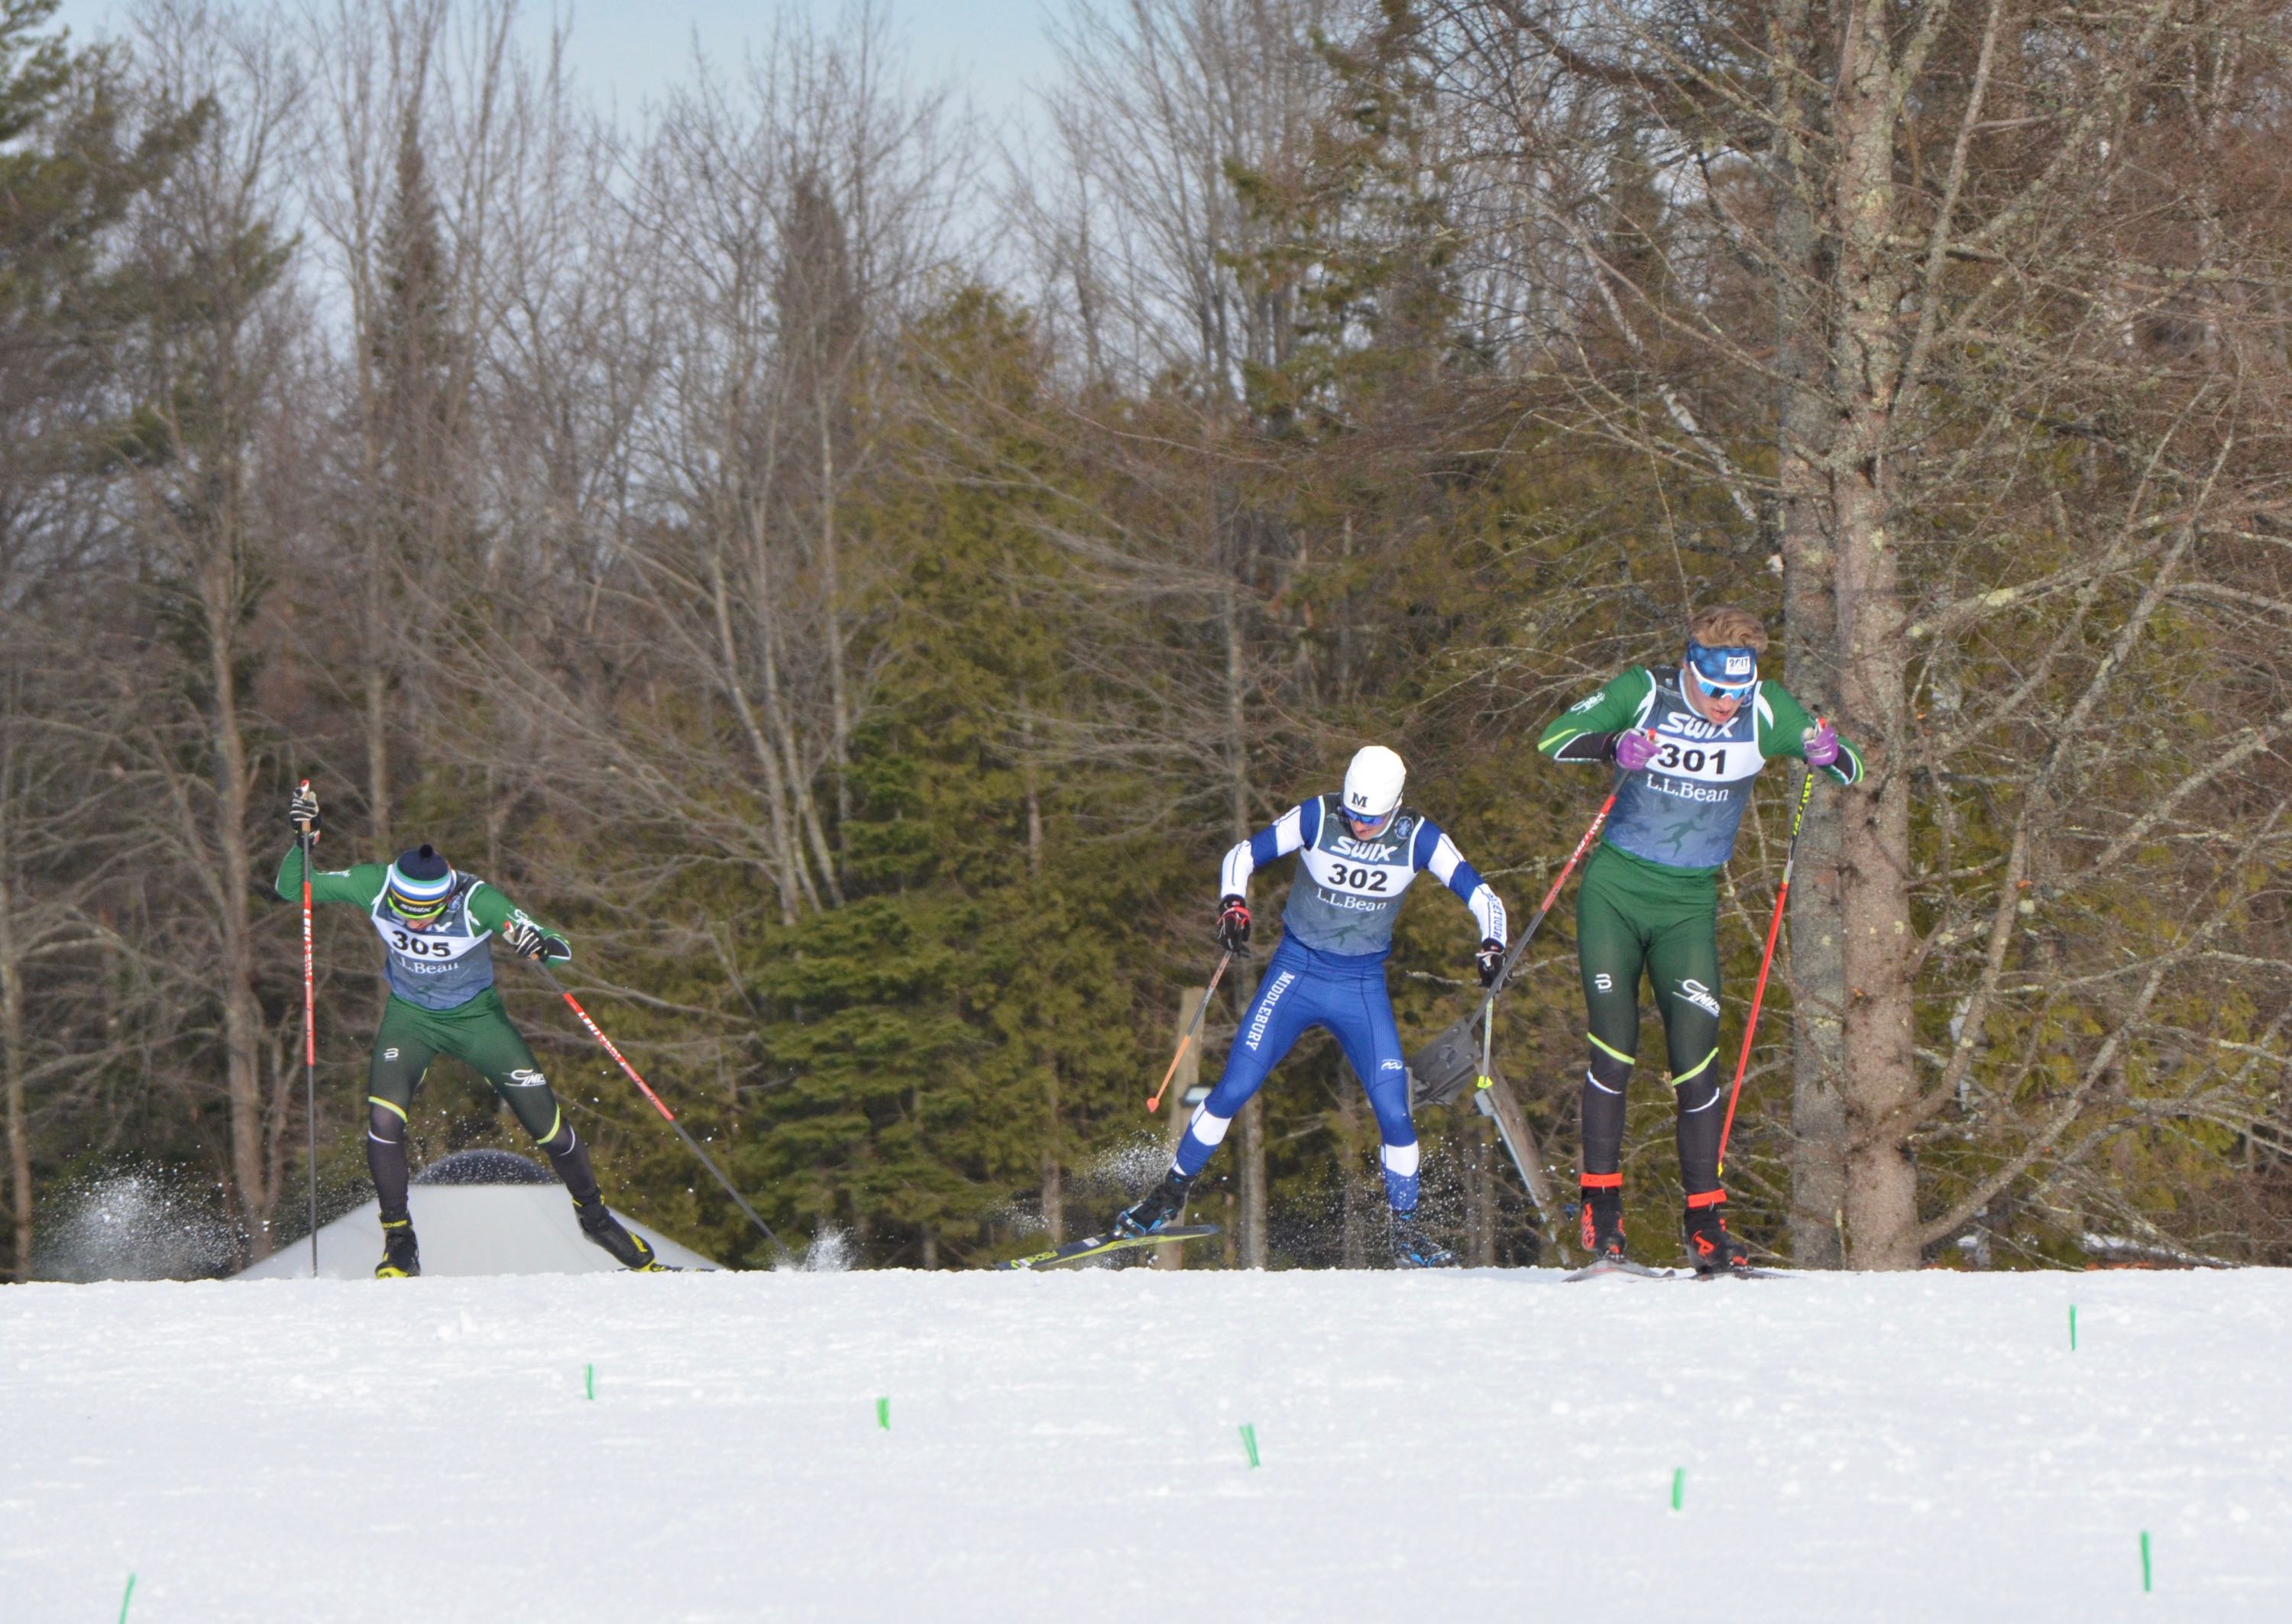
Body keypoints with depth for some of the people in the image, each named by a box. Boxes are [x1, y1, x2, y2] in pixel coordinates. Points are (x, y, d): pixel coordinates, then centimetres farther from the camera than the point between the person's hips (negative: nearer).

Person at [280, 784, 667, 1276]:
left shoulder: (477, 900, -31)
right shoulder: (374, 887, -25)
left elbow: (561, 951, -28)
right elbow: (291, 890, -16)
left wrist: (545, 948, -52)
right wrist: (304, 840, -34)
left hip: (477, 1018, -1)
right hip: (410, 1018, 1)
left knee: (546, 1122, -2)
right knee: (383, 1118, -23)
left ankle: (593, 1213, 26)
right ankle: (398, 1242, -6)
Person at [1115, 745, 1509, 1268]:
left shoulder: (1419, 839, -11)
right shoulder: (1316, 819, -14)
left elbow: (1481, 896, -7)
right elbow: (1243, 855, -4)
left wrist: (1492, 946, -26)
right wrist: (1233, 904, -24)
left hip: (1362, 985, 1)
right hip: (1296, 971, 0)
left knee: (1393, 1110, -10)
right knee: (1234, 1089, -6)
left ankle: (1406, 1230, 6)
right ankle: (1170, 1195, 11)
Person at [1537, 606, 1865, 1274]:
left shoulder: (1764, 712, -6)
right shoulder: (1643, 694, -10)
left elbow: (1852, 773, -1)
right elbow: (1553, 740, -11)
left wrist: (1830, 754, -26)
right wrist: (1613, 747, -31)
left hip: (1689, 906, 1)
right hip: (1615, 890, -1)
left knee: (1695, 1055, -7)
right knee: (1615, 1046, -7)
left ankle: (1705, 1220, -2)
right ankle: (1601, 1201, 4)